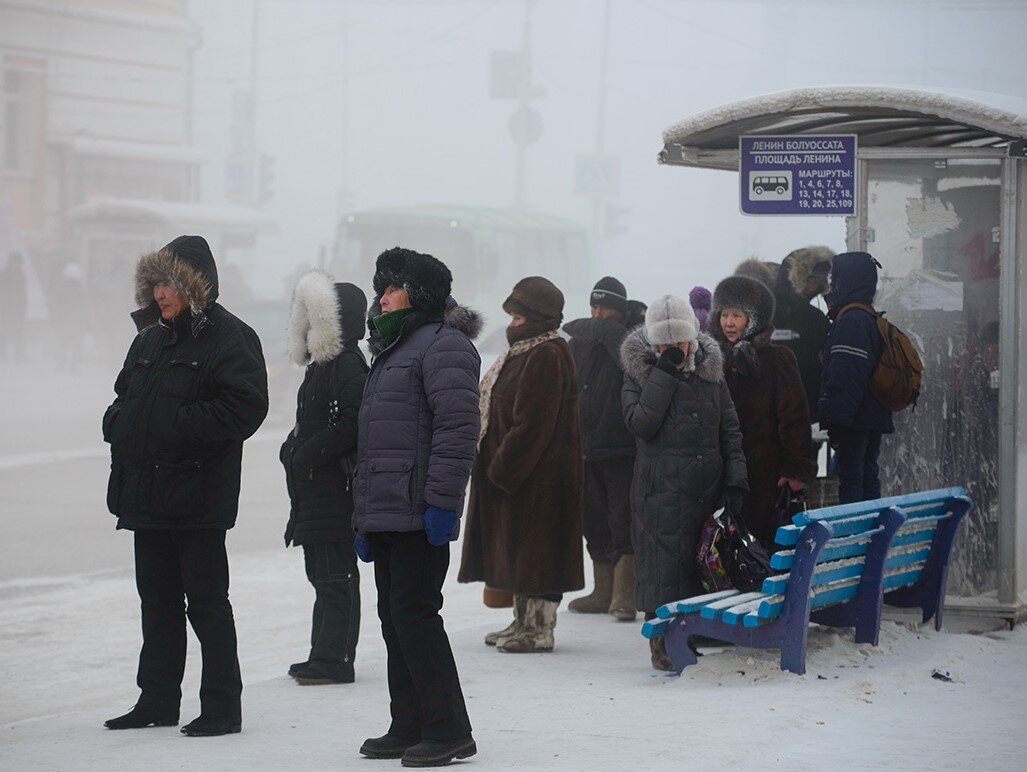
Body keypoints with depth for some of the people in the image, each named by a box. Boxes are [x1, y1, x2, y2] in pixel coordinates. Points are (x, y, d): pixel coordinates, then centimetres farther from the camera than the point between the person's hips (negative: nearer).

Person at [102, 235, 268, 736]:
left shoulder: (229, 339, -9)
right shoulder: (150, 340, 16)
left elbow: (244, 408, -19)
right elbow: (125, 394, 26)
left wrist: (176, 425, -20)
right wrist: (119, 424, 3)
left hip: (198, 499, -8)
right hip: (146, 493, 8)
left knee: (206, 601, -2)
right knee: (157, 600, 14)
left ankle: (222, 707, 4)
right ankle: (157, 700, 23)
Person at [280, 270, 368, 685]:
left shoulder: (348, 366, -14)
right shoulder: (323, 364, 17)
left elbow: (352, 425, -24)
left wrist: (307, 454, -19)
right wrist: (294, 449, 8)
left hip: (335, 487, -10)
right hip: (314, 489, 10)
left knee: (334, 575, -7)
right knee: (322, 571, 14)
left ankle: (333, 660, -6)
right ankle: (325, 656, 21)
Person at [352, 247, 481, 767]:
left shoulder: (443, 345, -8)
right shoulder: (393, 349, 24)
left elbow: (457, 427, -18)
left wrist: (442, 500, -24)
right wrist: (364, 519, 24)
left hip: (418, 513, -10)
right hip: (384, 511, 10)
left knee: (415, 613, -11)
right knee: (395, 617, 10)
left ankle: (449, 729, -7)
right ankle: (409, 728, 15)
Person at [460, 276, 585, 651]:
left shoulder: (546, 357, -18)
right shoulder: (524, 351, 15)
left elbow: (532, 424, -22)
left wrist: (503, 468, -20)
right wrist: (496, 464, 14)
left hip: (539, 476, -10)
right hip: (512, 471, 10)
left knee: (534, 549, -5)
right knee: (517, 551, 15)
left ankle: (539, 630, 1)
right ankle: (524, 621, 23)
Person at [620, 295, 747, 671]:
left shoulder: (710, 372, 10)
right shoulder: (639, 373, 1)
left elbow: (730, 431, 11)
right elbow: (640, 423, -16)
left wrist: (735, 481, 2)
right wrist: (665, 373, -16)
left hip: (707, 488, 3)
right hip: (660, 491, -3)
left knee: (702, 565, 5)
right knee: (663, 561, -4)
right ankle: (662, 644, 3)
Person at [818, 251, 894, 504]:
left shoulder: (850, 320, -15)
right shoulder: (872, 319, 17)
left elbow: (846, 378, -21)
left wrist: (834, 421, -20)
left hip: (856, 421, -10)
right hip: (875, 417, 10)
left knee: (850, 479, -9)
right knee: (869, 478, 13)